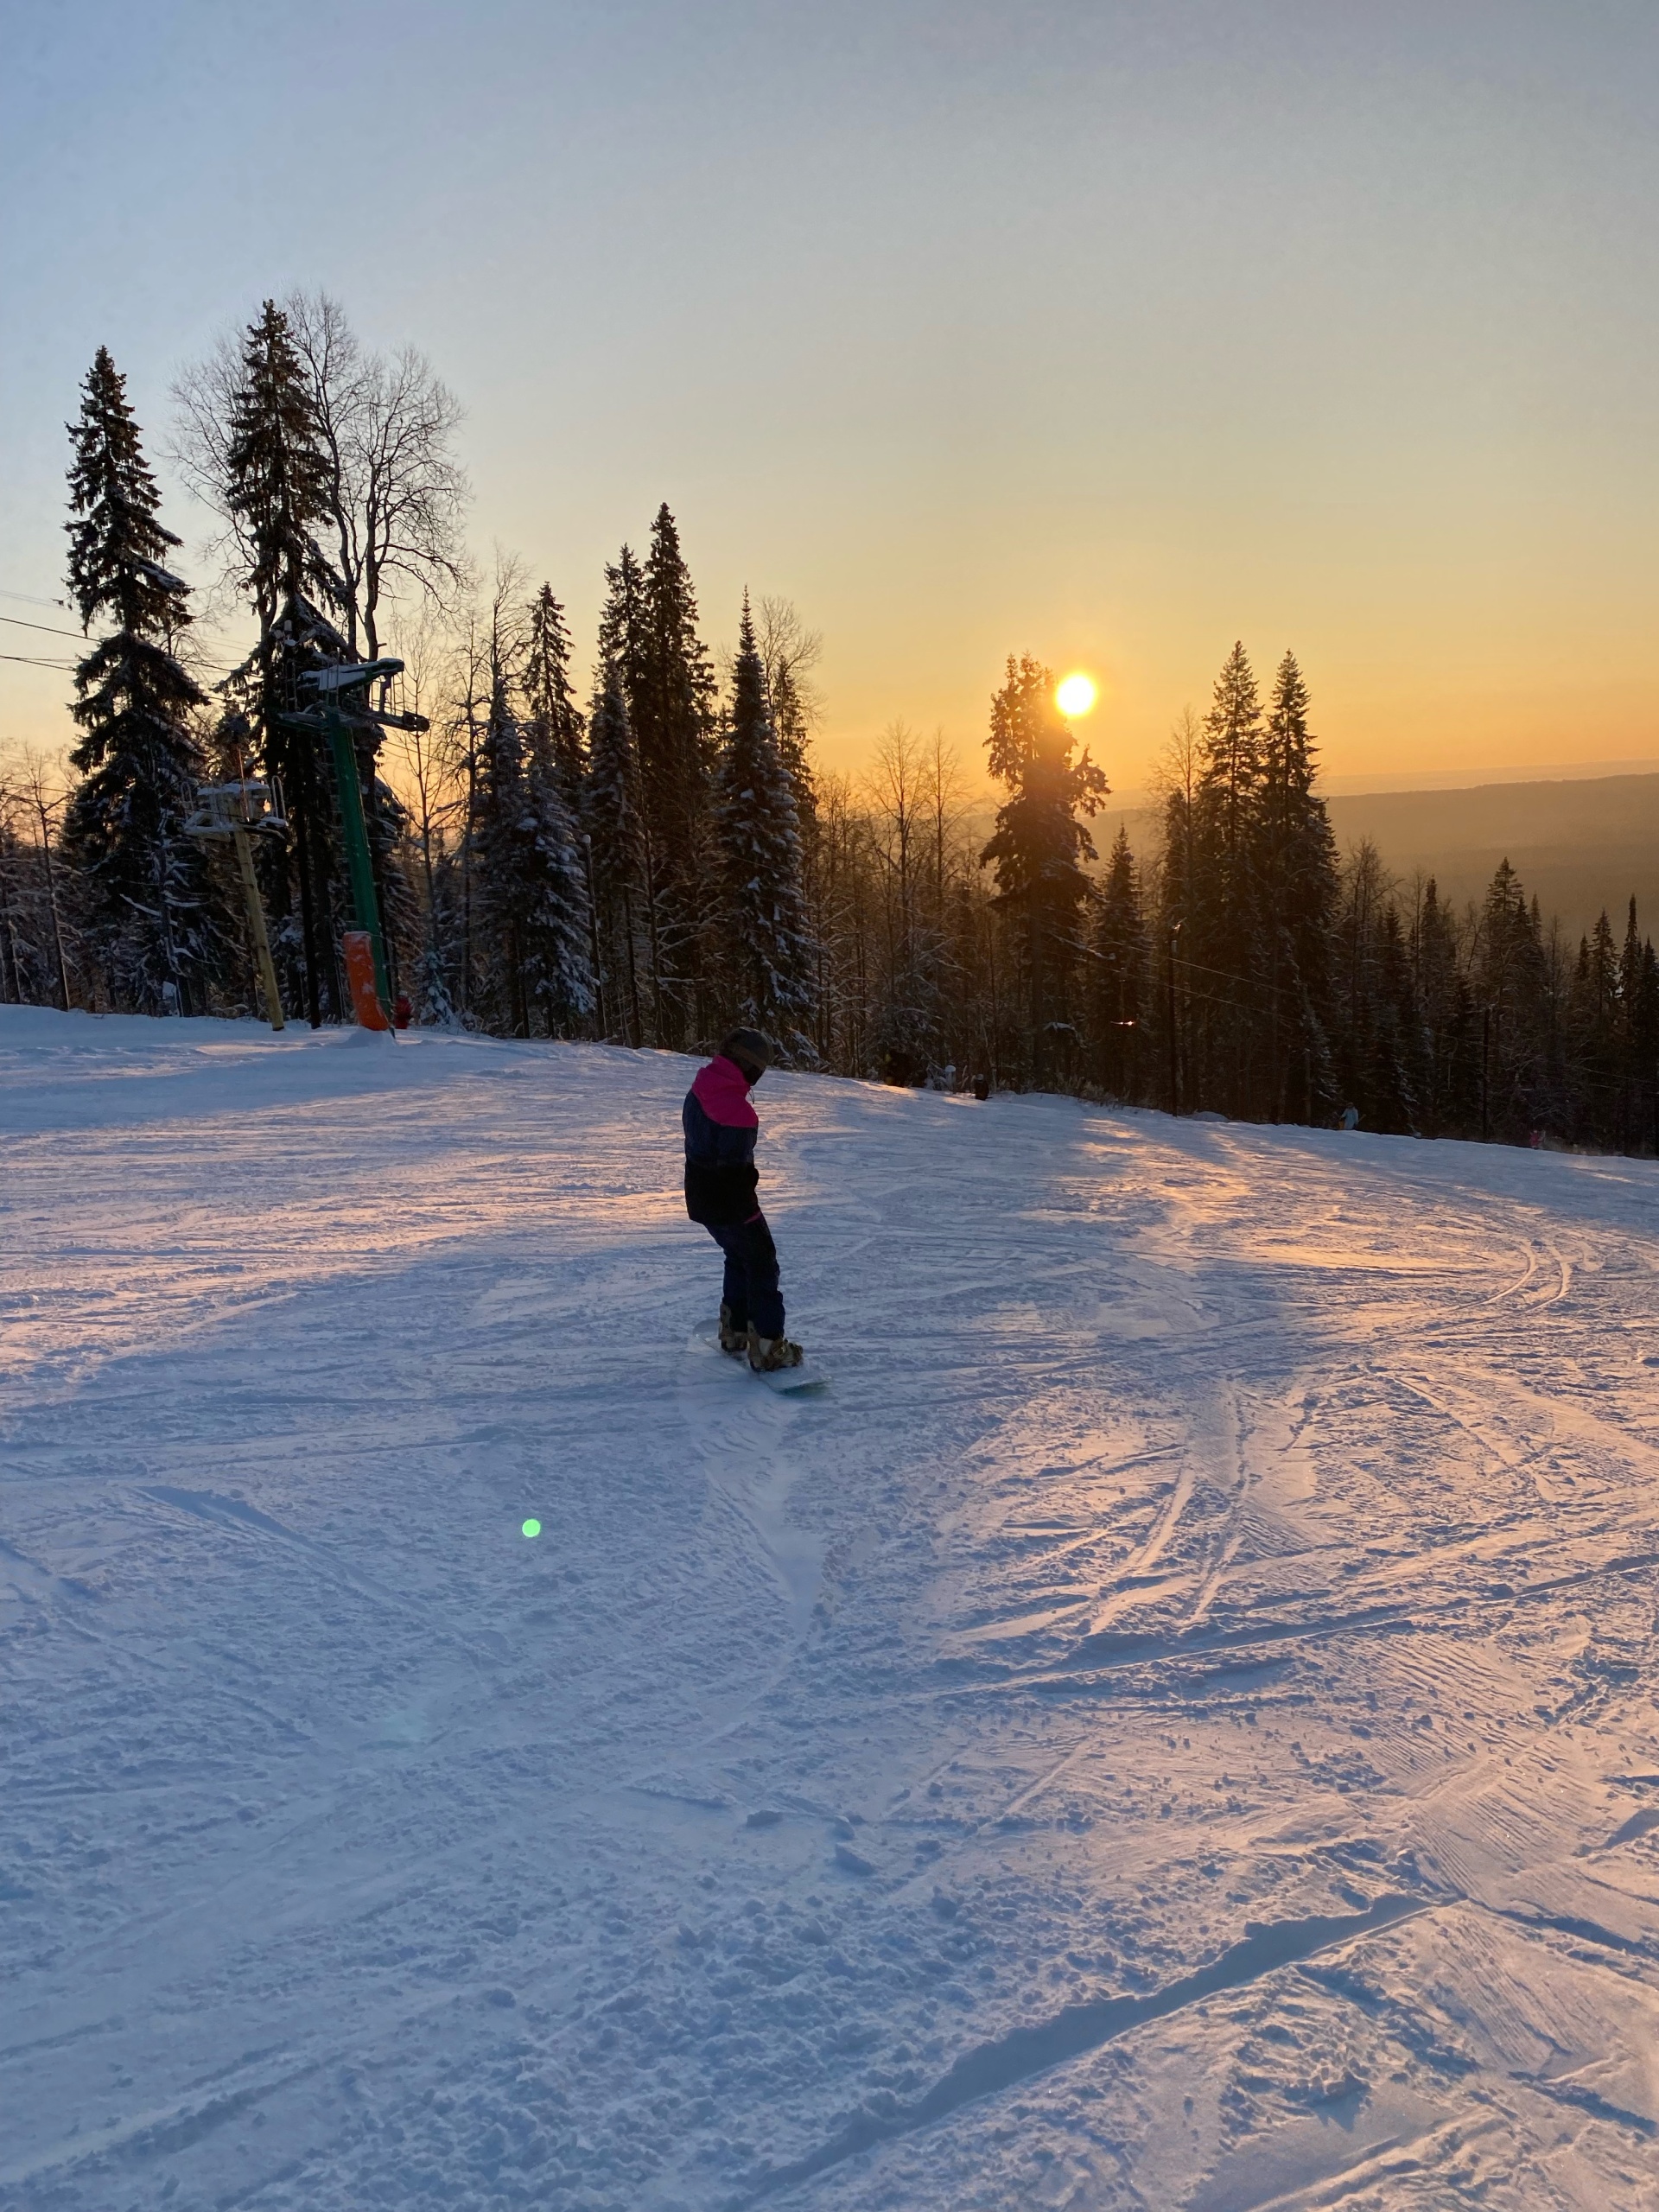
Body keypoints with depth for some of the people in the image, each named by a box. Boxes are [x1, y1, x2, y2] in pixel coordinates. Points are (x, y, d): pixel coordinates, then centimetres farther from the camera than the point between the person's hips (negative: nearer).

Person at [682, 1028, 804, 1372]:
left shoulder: (697, 1094, 3)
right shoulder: (737, 1111, -27)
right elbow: (736, 1166, -24)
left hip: (700, 1199, 9)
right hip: (732, 1204, -9)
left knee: (739, 1258, 26)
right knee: (762, 1267, 4)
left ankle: (733, 1333, 34)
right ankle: (767, 1348, 3)